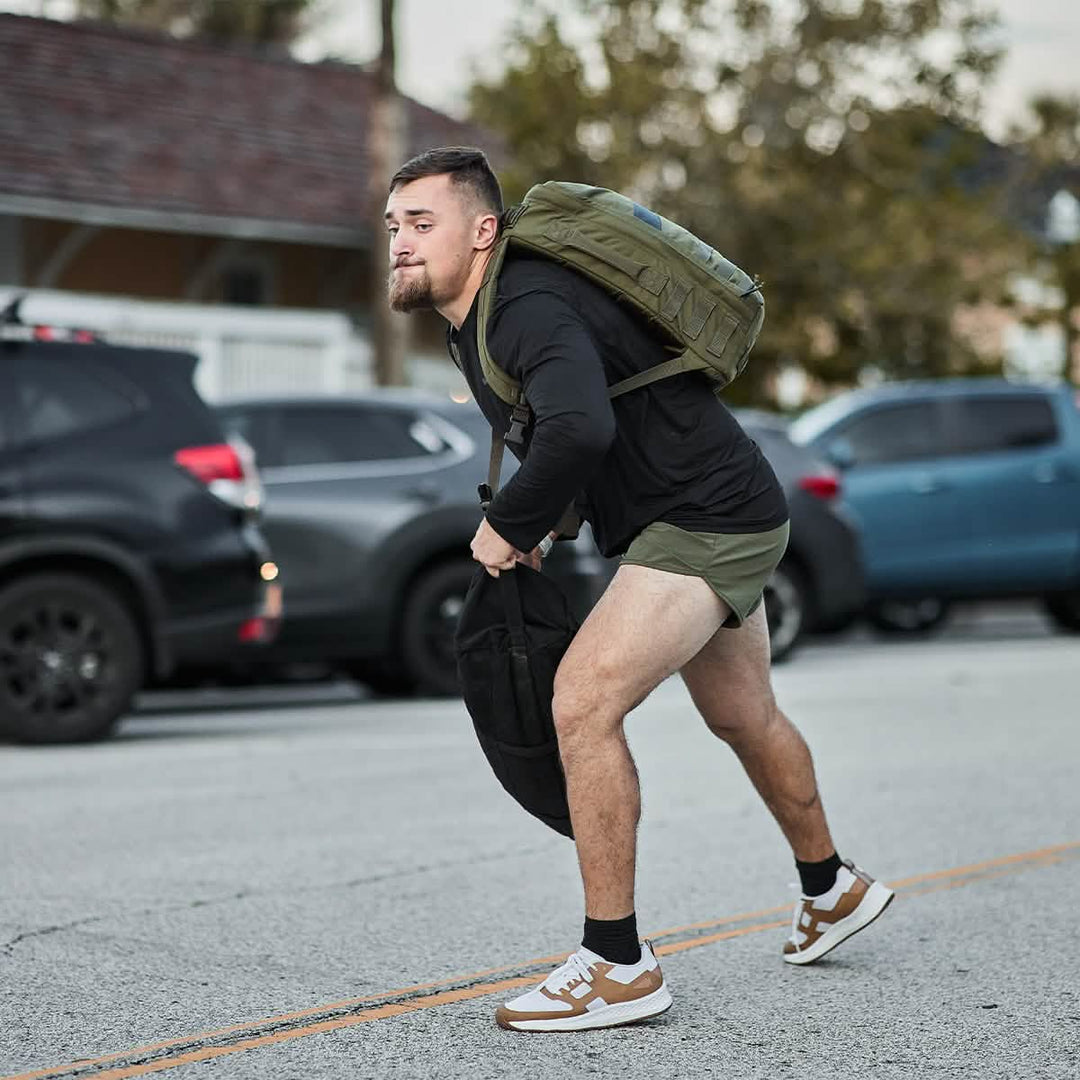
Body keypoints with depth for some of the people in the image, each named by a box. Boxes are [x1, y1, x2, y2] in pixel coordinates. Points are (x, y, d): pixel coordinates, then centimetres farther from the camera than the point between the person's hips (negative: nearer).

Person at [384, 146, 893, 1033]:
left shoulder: (527, 309, -24)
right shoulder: (475, 317, 7)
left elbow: (580, 427, -44)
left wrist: (508, 524, -28)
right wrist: (543, 513, 11)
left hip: (710, 520, -11)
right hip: (720, 517, 11)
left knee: (582, 702, -19)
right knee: (743, 720, 25)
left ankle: (618, 968, -12)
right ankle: (834, 890, 49)